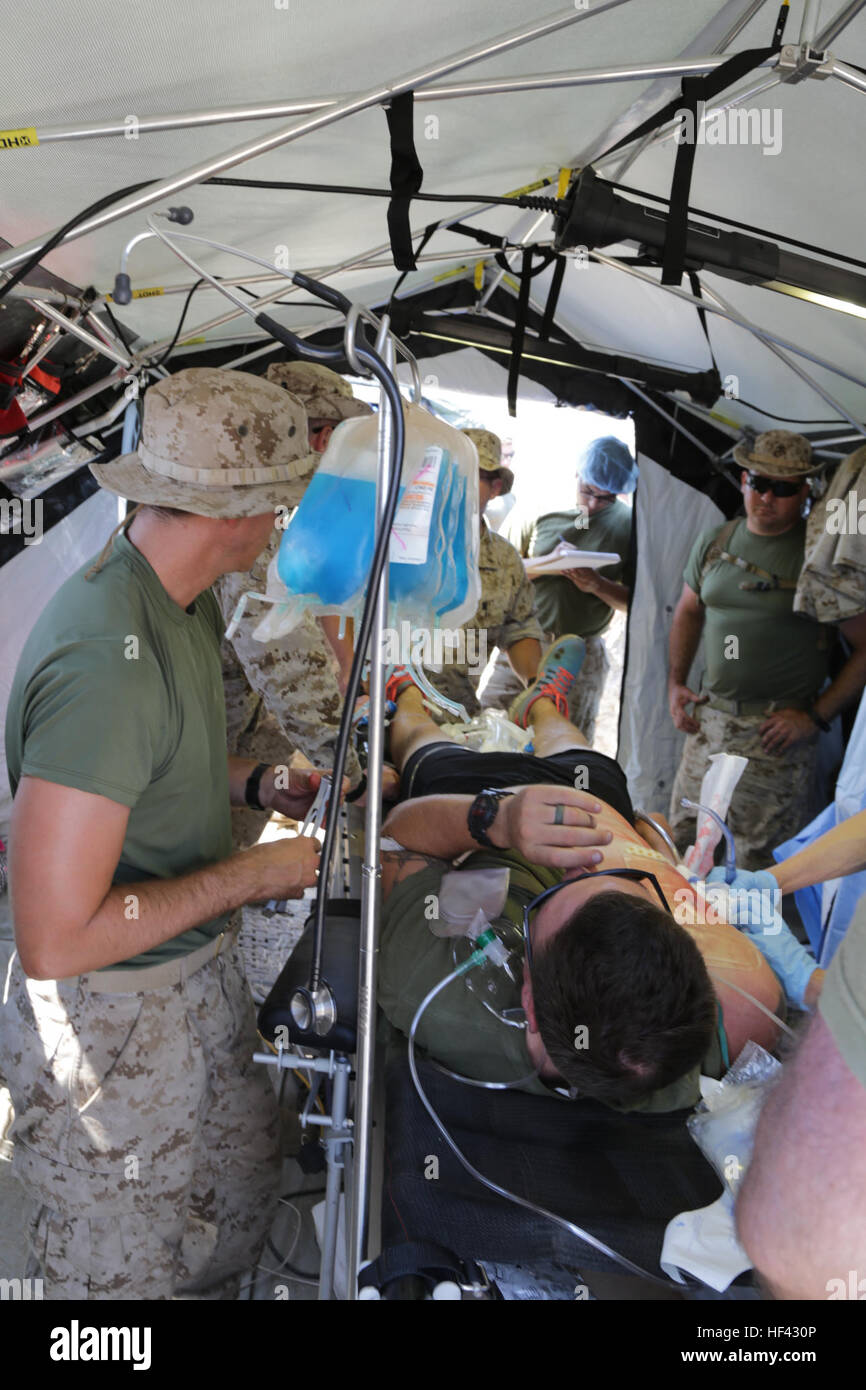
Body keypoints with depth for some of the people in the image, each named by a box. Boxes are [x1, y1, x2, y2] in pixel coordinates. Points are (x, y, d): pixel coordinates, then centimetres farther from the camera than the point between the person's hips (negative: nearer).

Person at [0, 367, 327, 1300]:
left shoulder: (185, 600, -1)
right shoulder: (107, 660, -33)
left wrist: (254, 784, 0)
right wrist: (254, 875, -23)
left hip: (201, 976, 9)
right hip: (114, 1027, -8)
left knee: (242, 1203, 26)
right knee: (125, 1272, 16)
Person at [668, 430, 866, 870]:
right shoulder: (714, 542, 8)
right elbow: (688, 611, 23)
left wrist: (816, 716, -11)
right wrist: (676, 682, 13)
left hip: (776, 734, -5)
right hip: (708, 719, 5)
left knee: (761, 862, 0)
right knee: (682, 839, 13)